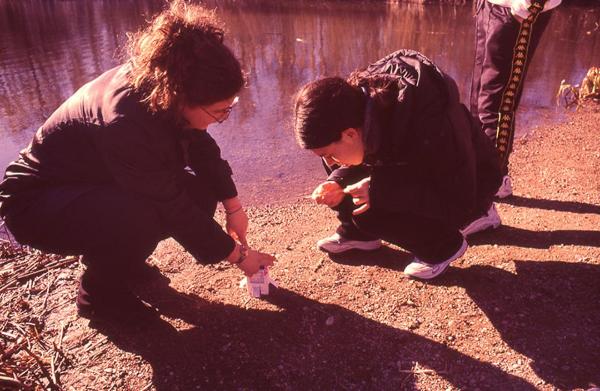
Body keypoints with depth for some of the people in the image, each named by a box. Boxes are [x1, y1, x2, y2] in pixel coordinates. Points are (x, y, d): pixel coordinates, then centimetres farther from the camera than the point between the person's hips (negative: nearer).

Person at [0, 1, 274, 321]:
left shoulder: (164, 86, -16)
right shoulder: (127, 125, -38)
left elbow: (202, 149, 0)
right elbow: (176, 211, -29)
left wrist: (234, 207, -5)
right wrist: (238, 255, -19)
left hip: (99, 183, 8)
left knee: (201, 191, -6)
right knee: (138, 220, -36)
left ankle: (120, 258, 12)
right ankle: (100, 293, -4)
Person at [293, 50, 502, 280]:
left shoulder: (428, 126, -39)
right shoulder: (356, 99, -19)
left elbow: (460, 201, -32)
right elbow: (363, 158, 0)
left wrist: (379, 190, -39)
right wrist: (339, 183, -21)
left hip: (469, 185, -6)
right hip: (419, 171, 6)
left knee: (370, 211, -27)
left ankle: (444, 245, -3)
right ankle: (357, 232, 7)